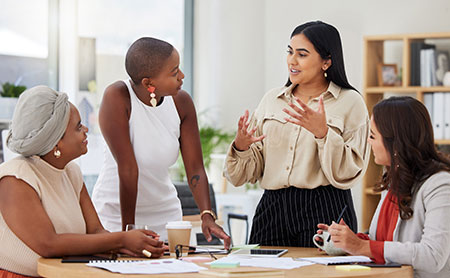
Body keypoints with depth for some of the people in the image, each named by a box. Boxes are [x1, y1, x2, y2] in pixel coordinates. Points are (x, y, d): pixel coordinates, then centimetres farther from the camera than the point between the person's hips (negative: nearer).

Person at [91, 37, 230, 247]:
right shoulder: (117, 98, -23)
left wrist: (207, 215, -23)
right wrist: (128, 230, -23)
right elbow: (128, 168, -24)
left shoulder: (181, 102, -9)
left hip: (164, 212, 4)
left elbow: (195, 168, -9)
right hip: (115, 212, -4)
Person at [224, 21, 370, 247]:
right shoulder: (271, 99, 12)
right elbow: (252, 172, 11)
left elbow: (348, 174, -9)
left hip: (325, 211, -4)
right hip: (272, 209, 4)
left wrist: (323, 133, -21)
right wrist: (241, 146, -10)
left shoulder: (350, 102, -1)